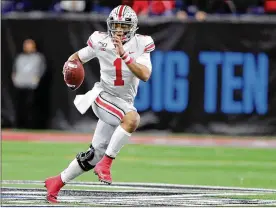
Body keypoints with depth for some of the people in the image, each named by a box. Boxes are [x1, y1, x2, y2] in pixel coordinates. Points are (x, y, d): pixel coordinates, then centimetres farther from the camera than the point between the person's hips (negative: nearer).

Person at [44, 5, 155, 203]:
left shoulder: (141, 44, -8)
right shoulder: (101, 42, -7)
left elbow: (145, 75, -21)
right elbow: (78, 56, 11)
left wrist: (124, 55, -30)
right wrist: (70, 64, -12)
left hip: (124, 103, 3)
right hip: (103, 96, -3)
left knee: (94, 155, 8)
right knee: (133, 119, -34)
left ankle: (57, 182, 25)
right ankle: (106, 163, -26)